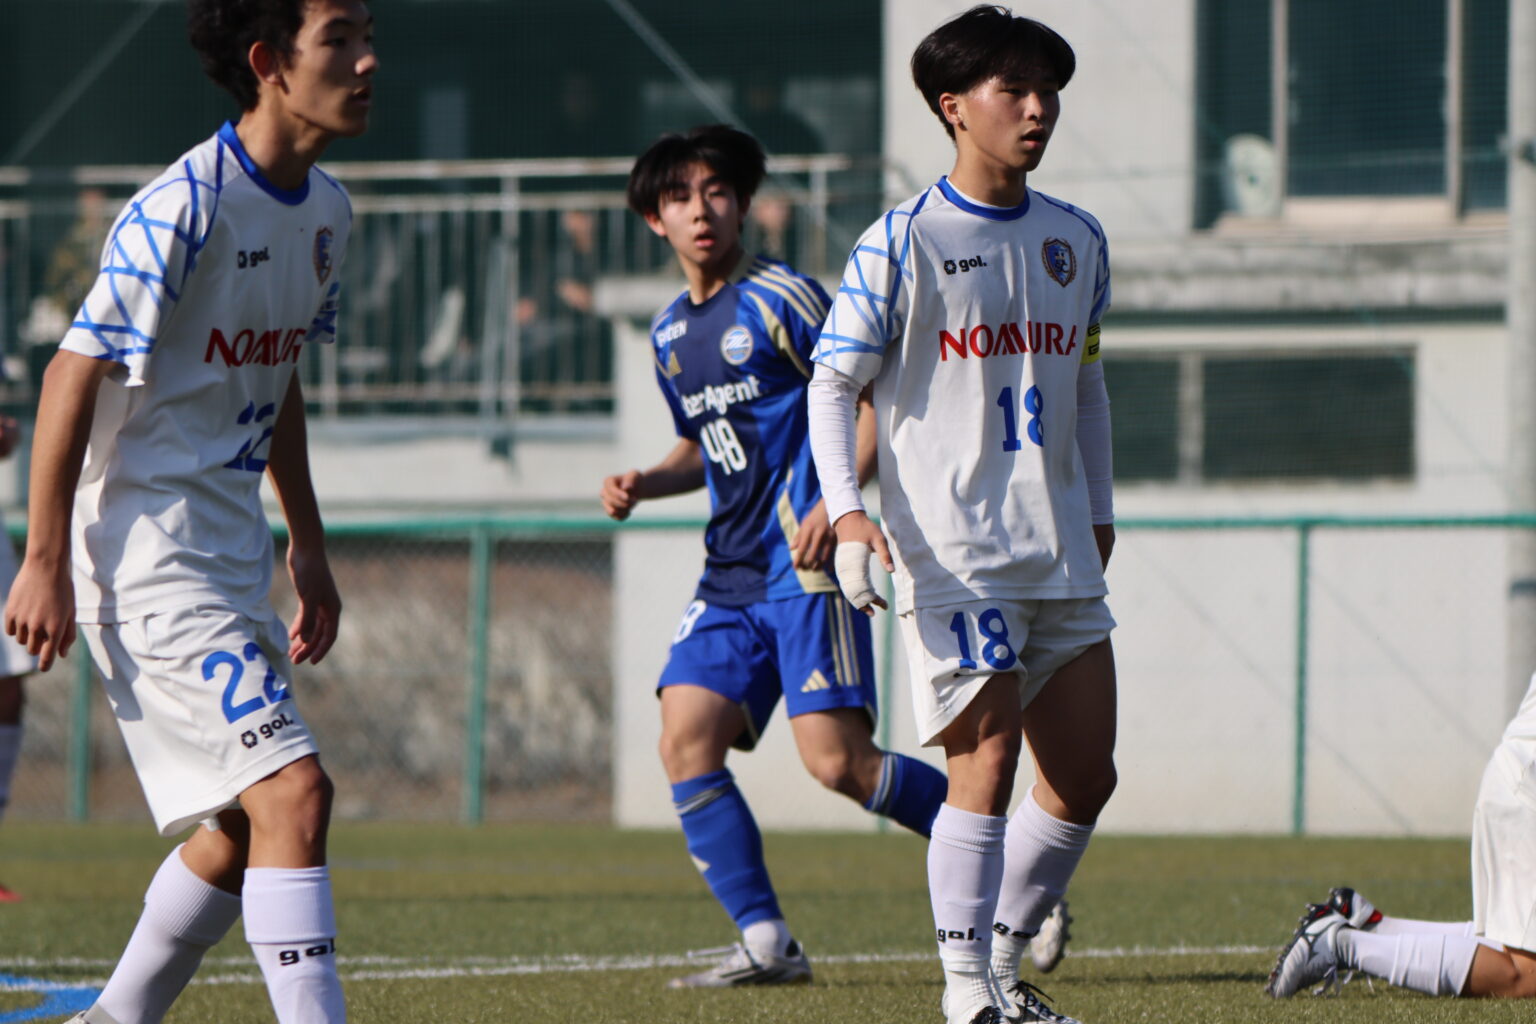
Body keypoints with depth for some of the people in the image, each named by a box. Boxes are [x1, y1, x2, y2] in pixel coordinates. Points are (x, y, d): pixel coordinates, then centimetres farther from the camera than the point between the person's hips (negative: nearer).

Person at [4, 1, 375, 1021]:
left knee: (243, 831, 14)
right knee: (292, 790, -18)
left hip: (232, 555, 9)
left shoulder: (326, 211, 8)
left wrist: (308, 547, 21)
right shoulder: (184, 208, -18)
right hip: (147, 554, -9)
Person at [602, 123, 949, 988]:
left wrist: (837, 502, -19)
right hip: (732, 576, 7)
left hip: (808, 567, -7)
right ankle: (766, 943, -3)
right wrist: (644, 484, 11)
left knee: (838, 762, -15)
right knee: (686, 741, -8)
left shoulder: (780, 299, -7)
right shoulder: (672, 334, 16)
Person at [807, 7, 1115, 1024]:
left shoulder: (1077, 240, 12)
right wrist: (847, 511, -15)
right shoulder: (902, 244, -5)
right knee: (987, 762, -13)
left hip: (1060, 556, 6)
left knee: (1085, 775, 5)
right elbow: (832, 384, -3)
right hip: (950, 549, -6)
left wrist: (1099, 511, 22)